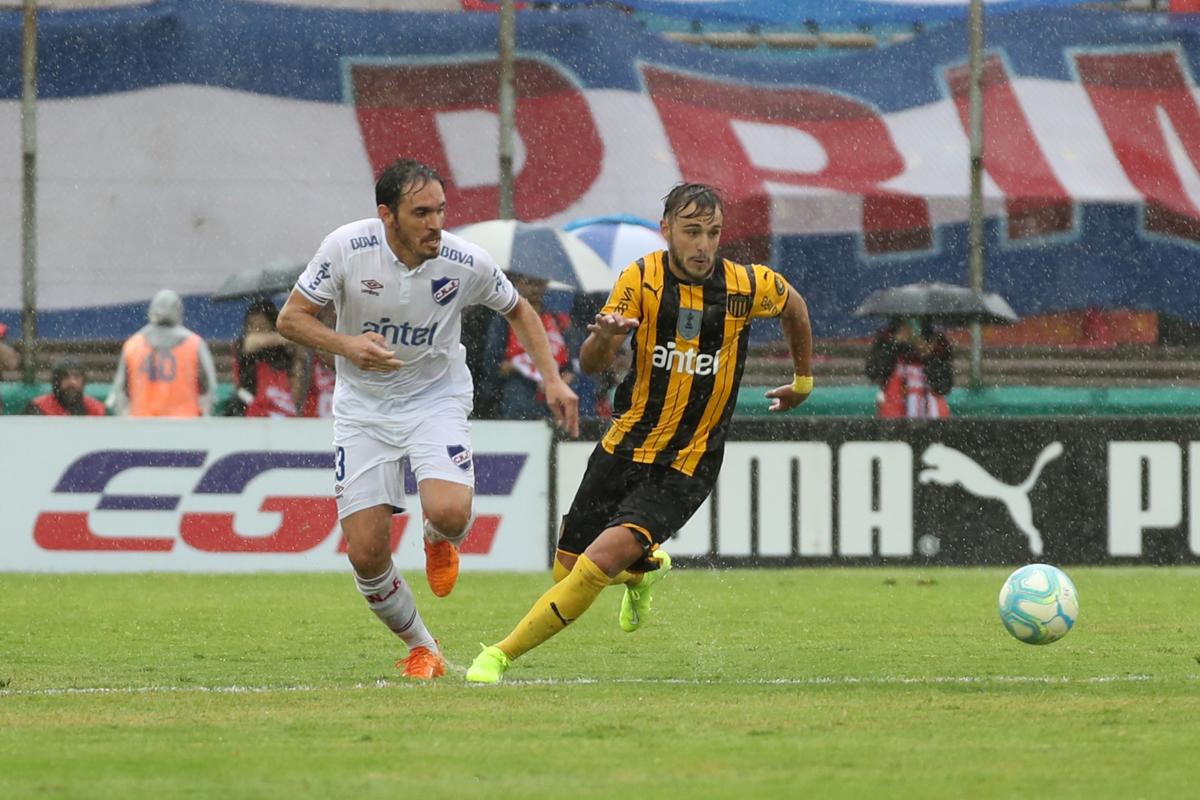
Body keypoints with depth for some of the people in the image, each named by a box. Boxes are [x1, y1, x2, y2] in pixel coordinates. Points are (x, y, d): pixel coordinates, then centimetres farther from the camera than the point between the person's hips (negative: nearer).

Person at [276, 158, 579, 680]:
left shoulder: (465, 262, -16)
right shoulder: (347, 248, -18)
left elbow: (518, 311, 5)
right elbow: (291, 318, -9)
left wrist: (553, 380, -2)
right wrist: (346, 345, -27)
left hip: (437, 398, 0)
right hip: (362, 405, 0)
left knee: (449, 512, -28)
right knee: (366, 553, -7)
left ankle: (439, 541, 12)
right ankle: (420, 649, 18)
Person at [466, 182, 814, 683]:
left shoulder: (746, 287, -10)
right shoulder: (641, 279, -9)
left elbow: (794, 306, 15)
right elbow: (591, 364, -17)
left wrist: (803, 381, 27)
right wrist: (604, 337, -40)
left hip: (686, 467, -3)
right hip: (623, 449, 3)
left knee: (603, 559, -23)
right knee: (568, 570, 10)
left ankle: (503, 655, -11)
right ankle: (645, 570, 43)